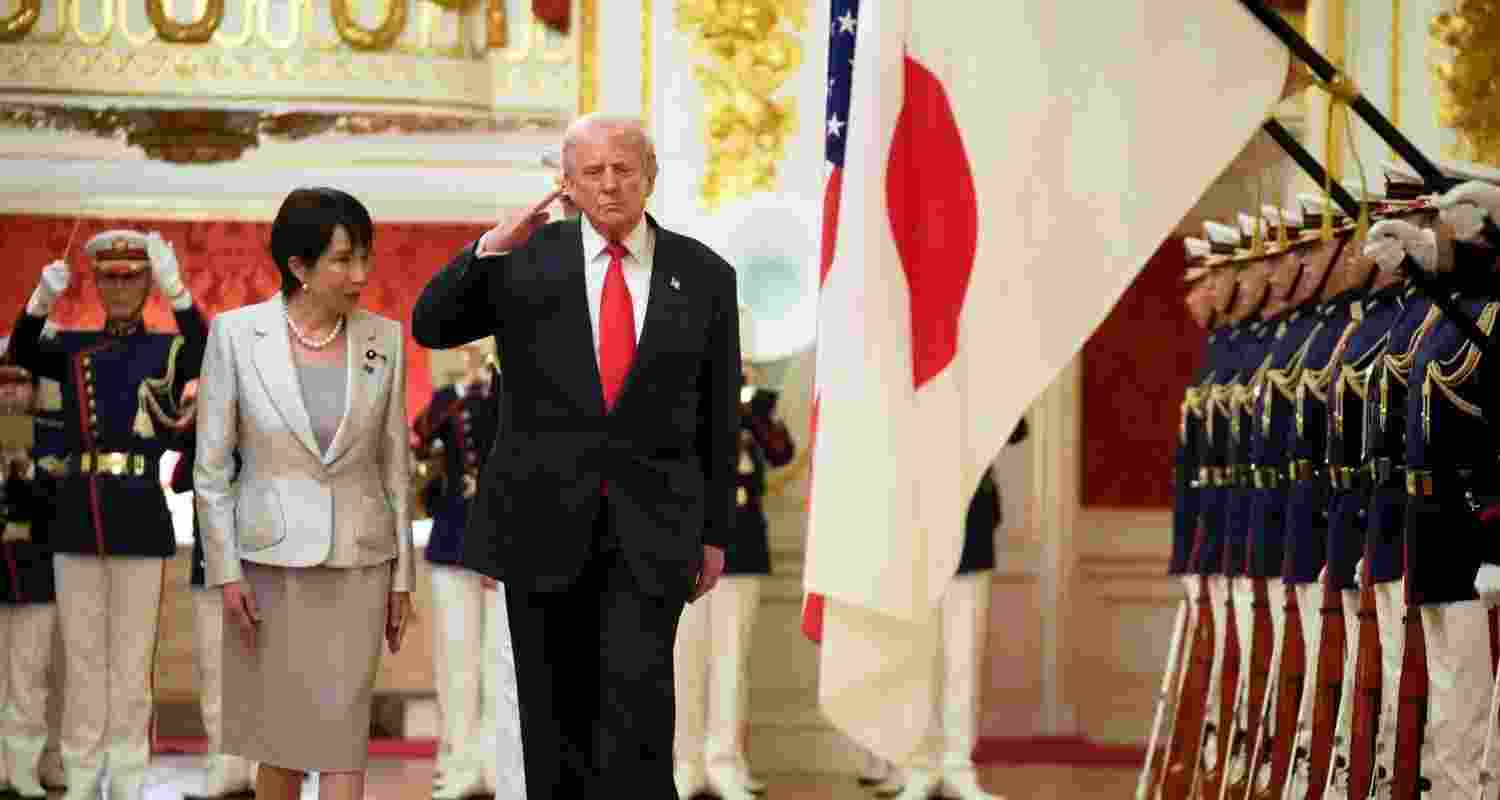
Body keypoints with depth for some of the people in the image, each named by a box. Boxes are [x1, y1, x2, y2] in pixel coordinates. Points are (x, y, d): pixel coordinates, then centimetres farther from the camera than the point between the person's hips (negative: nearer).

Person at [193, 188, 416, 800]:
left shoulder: (383, 339, 0)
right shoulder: (236, 334, -6)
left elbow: (394, 464, 6)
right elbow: (211, 464, -2)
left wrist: (403, 573, 6)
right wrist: (225, 571, -7)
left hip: (357, 563, 1)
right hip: (270, 559, -1)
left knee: (342, 736, -4)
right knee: (279, 734, 9)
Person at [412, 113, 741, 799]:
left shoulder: (703, 275, 4)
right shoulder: (526, 262, 4)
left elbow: (718, 414, 7)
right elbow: (430, 327, -5)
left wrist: (715, 532, 7)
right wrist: (490, 248, -19)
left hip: (650, 526, -1)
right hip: (545, 520, 1)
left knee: (636, 700, -13)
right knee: (556, 714, 8)